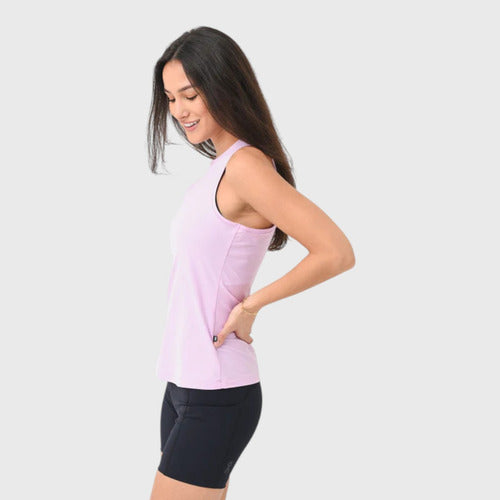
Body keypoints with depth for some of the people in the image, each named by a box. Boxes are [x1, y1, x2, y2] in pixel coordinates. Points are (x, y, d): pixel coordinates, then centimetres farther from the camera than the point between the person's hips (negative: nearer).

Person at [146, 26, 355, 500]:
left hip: (217, 396, -8)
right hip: (182, 386, 9)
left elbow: (337, 253, -24)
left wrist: (250, 304, -14)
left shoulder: (246, 165, -16)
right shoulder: (218, 168, 11)